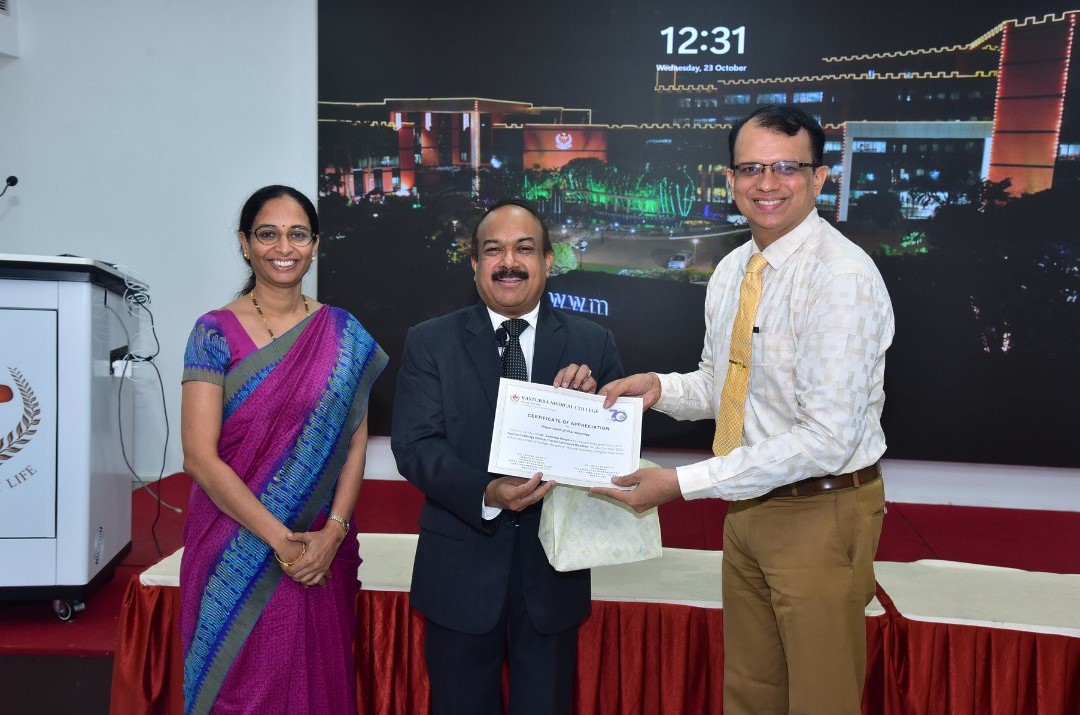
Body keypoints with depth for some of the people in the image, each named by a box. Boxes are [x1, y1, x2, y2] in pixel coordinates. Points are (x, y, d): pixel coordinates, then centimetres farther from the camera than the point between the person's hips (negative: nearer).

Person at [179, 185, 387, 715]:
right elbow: (199, 456, -10)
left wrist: (331, 534, -11)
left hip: (322, 550, 2)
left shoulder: (344, 335, 2)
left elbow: (355, 444, 2)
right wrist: (280, 539, -14)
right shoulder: (216, 332, -5)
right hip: (234, 548, -2)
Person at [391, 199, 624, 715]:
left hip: (553, 573, 1)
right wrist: (486, 494, -26)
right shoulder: (430, 342, -2)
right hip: (461, 573, 0)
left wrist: (589, 402, -22)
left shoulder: (593, 344, 0)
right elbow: (413, 444, -11)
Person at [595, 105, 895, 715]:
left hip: (821, 514, -7)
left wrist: (683, 484, -25)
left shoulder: (843, 276, -21)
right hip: (748, 503, 7)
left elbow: (827, 437, -26)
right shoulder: (731, 271, 5)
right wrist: (660, 387, -8)